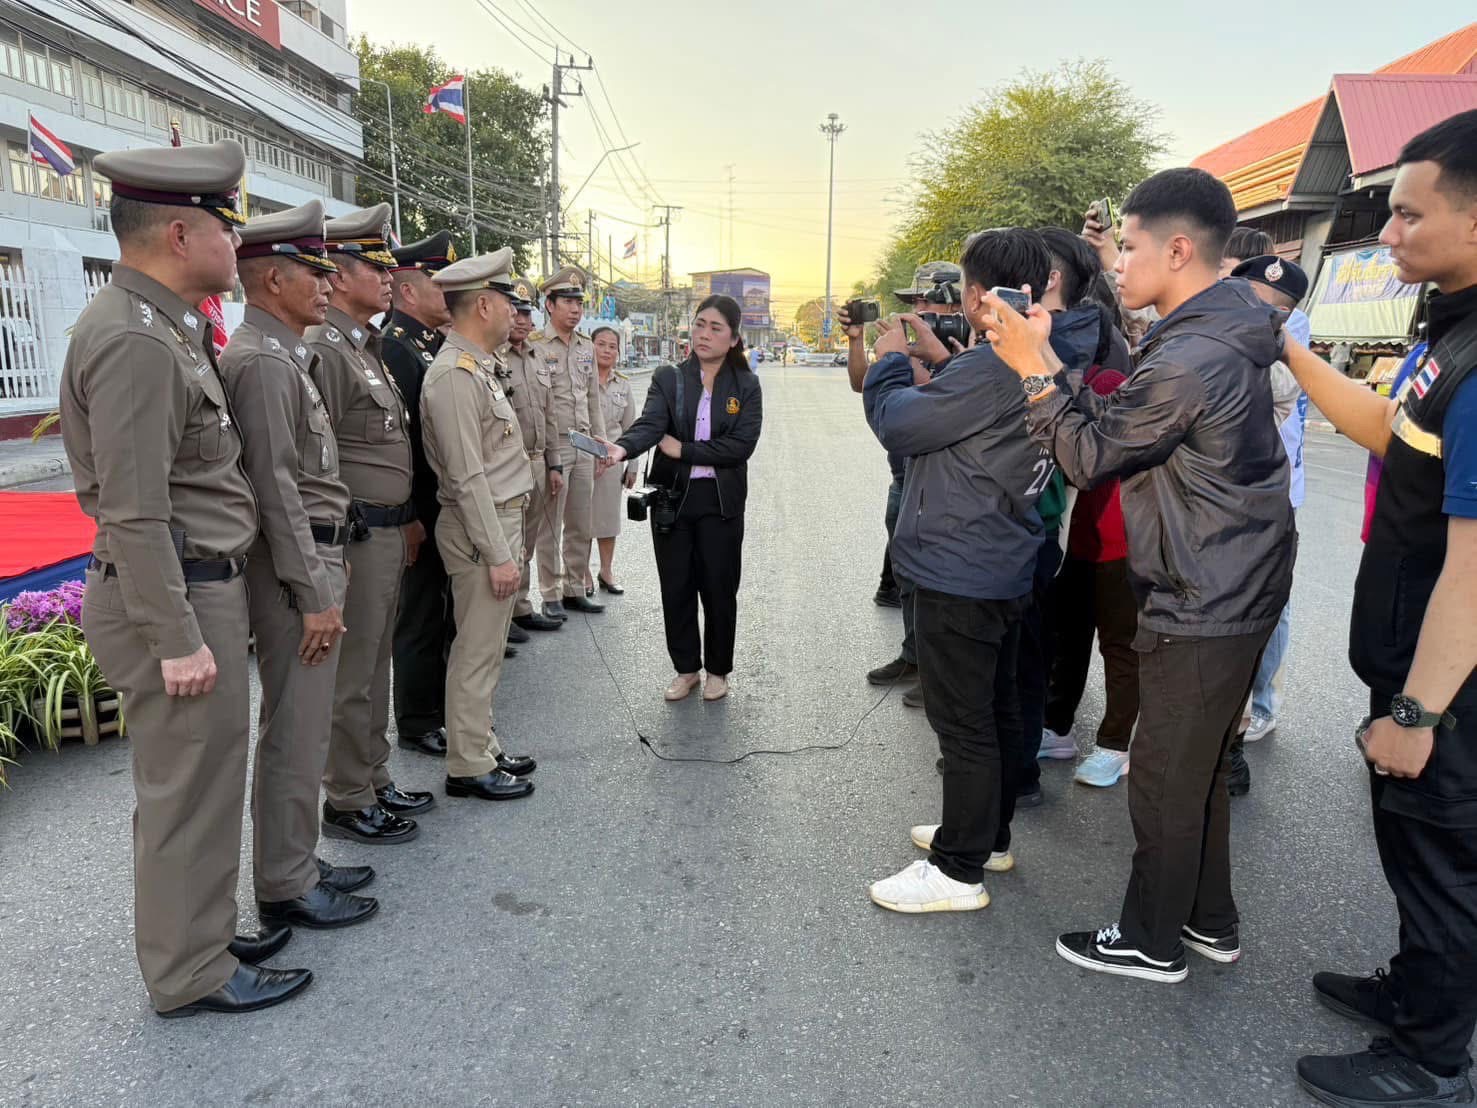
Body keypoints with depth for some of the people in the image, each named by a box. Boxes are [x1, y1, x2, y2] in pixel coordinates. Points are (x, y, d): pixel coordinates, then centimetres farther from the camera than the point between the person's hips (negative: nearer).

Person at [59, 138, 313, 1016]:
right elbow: (134, 512, -23)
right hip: (176, 596, -10)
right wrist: (176, 640, -21)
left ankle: (201, 932, 36)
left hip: (205, 583, 10)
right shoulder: (133, 341, -20)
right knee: (188, 788, 3)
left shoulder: (165, 326, 12)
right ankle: (192, 974, 20)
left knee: (201, 778, 20)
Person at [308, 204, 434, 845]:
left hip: (389, 532, 10)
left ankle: (373, 780, 31)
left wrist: (408, 520, 19)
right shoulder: (322, 349, -16)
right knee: (350, 677, 2)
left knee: (374, 666, 18)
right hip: (355, 536, -10)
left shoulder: (367, 347, 15)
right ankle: (347, 802, 16)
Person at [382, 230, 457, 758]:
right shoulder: (392, 347, -16)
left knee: (448, 611, 18)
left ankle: (446, 707, 33)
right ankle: (416, 723, 18)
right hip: (423, 511, -9)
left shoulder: (438, 343, 13)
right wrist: (411, 517, -22)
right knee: (421, 616, 4)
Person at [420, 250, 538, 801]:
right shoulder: (454, 374, -19)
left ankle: (482, 748, 29)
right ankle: (469, 766, 12)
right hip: (481, 530, -10)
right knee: (477, 652, 0)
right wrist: (498, 554, -21)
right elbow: (468, 478, -22)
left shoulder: (477, 366, 13)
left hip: (500, 520, 10)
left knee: (484, 648, 17)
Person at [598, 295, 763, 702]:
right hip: (672, 497, 1)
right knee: (676, 587, 8)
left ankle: (717, 670, 26)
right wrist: (622, 448, -37)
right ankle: (686, 668, 26)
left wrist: (681, 450, -14)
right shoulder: (668, 379, 1)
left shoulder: (746, 385, 0)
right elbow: (649, 423, -16)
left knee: (719, 588, 7)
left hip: (721, 502, -1)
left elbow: (741, 445, -12)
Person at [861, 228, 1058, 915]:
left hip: (958, 574, -10)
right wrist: (939, 360, 11)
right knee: (996, 709, 20)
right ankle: (988, 835, 36)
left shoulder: (987, 370, -24)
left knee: (963, 723, 1)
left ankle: (959, 870, 14)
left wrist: (890, 361, 2)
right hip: (1006, 570, 10)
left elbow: (896, 423, -16)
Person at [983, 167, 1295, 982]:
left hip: (1201, 607, -10)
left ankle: (1152, 941, 24)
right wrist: (1047, 360, 2)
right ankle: (1208, 920, 37)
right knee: (1200, 768, 21)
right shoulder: (1221, 332, 7)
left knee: (1164, 781, 6)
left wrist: (1033, 370, -15)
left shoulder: (1190, 360, -26)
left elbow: (1089, 457, -18)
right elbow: (1116, 426, 7)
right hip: (1232, 589, 10)